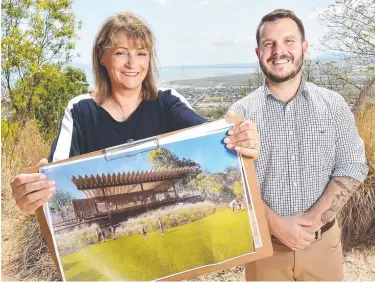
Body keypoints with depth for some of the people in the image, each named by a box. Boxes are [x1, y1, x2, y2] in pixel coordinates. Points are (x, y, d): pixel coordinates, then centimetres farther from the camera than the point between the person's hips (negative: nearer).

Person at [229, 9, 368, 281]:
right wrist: (277, 225, -16)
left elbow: (352, 165, -5)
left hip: (323, 242, 2)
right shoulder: (241, 112, -6)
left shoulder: (333, 105, -1)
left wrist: (313, 220, -15)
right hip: (265, 243, -1)